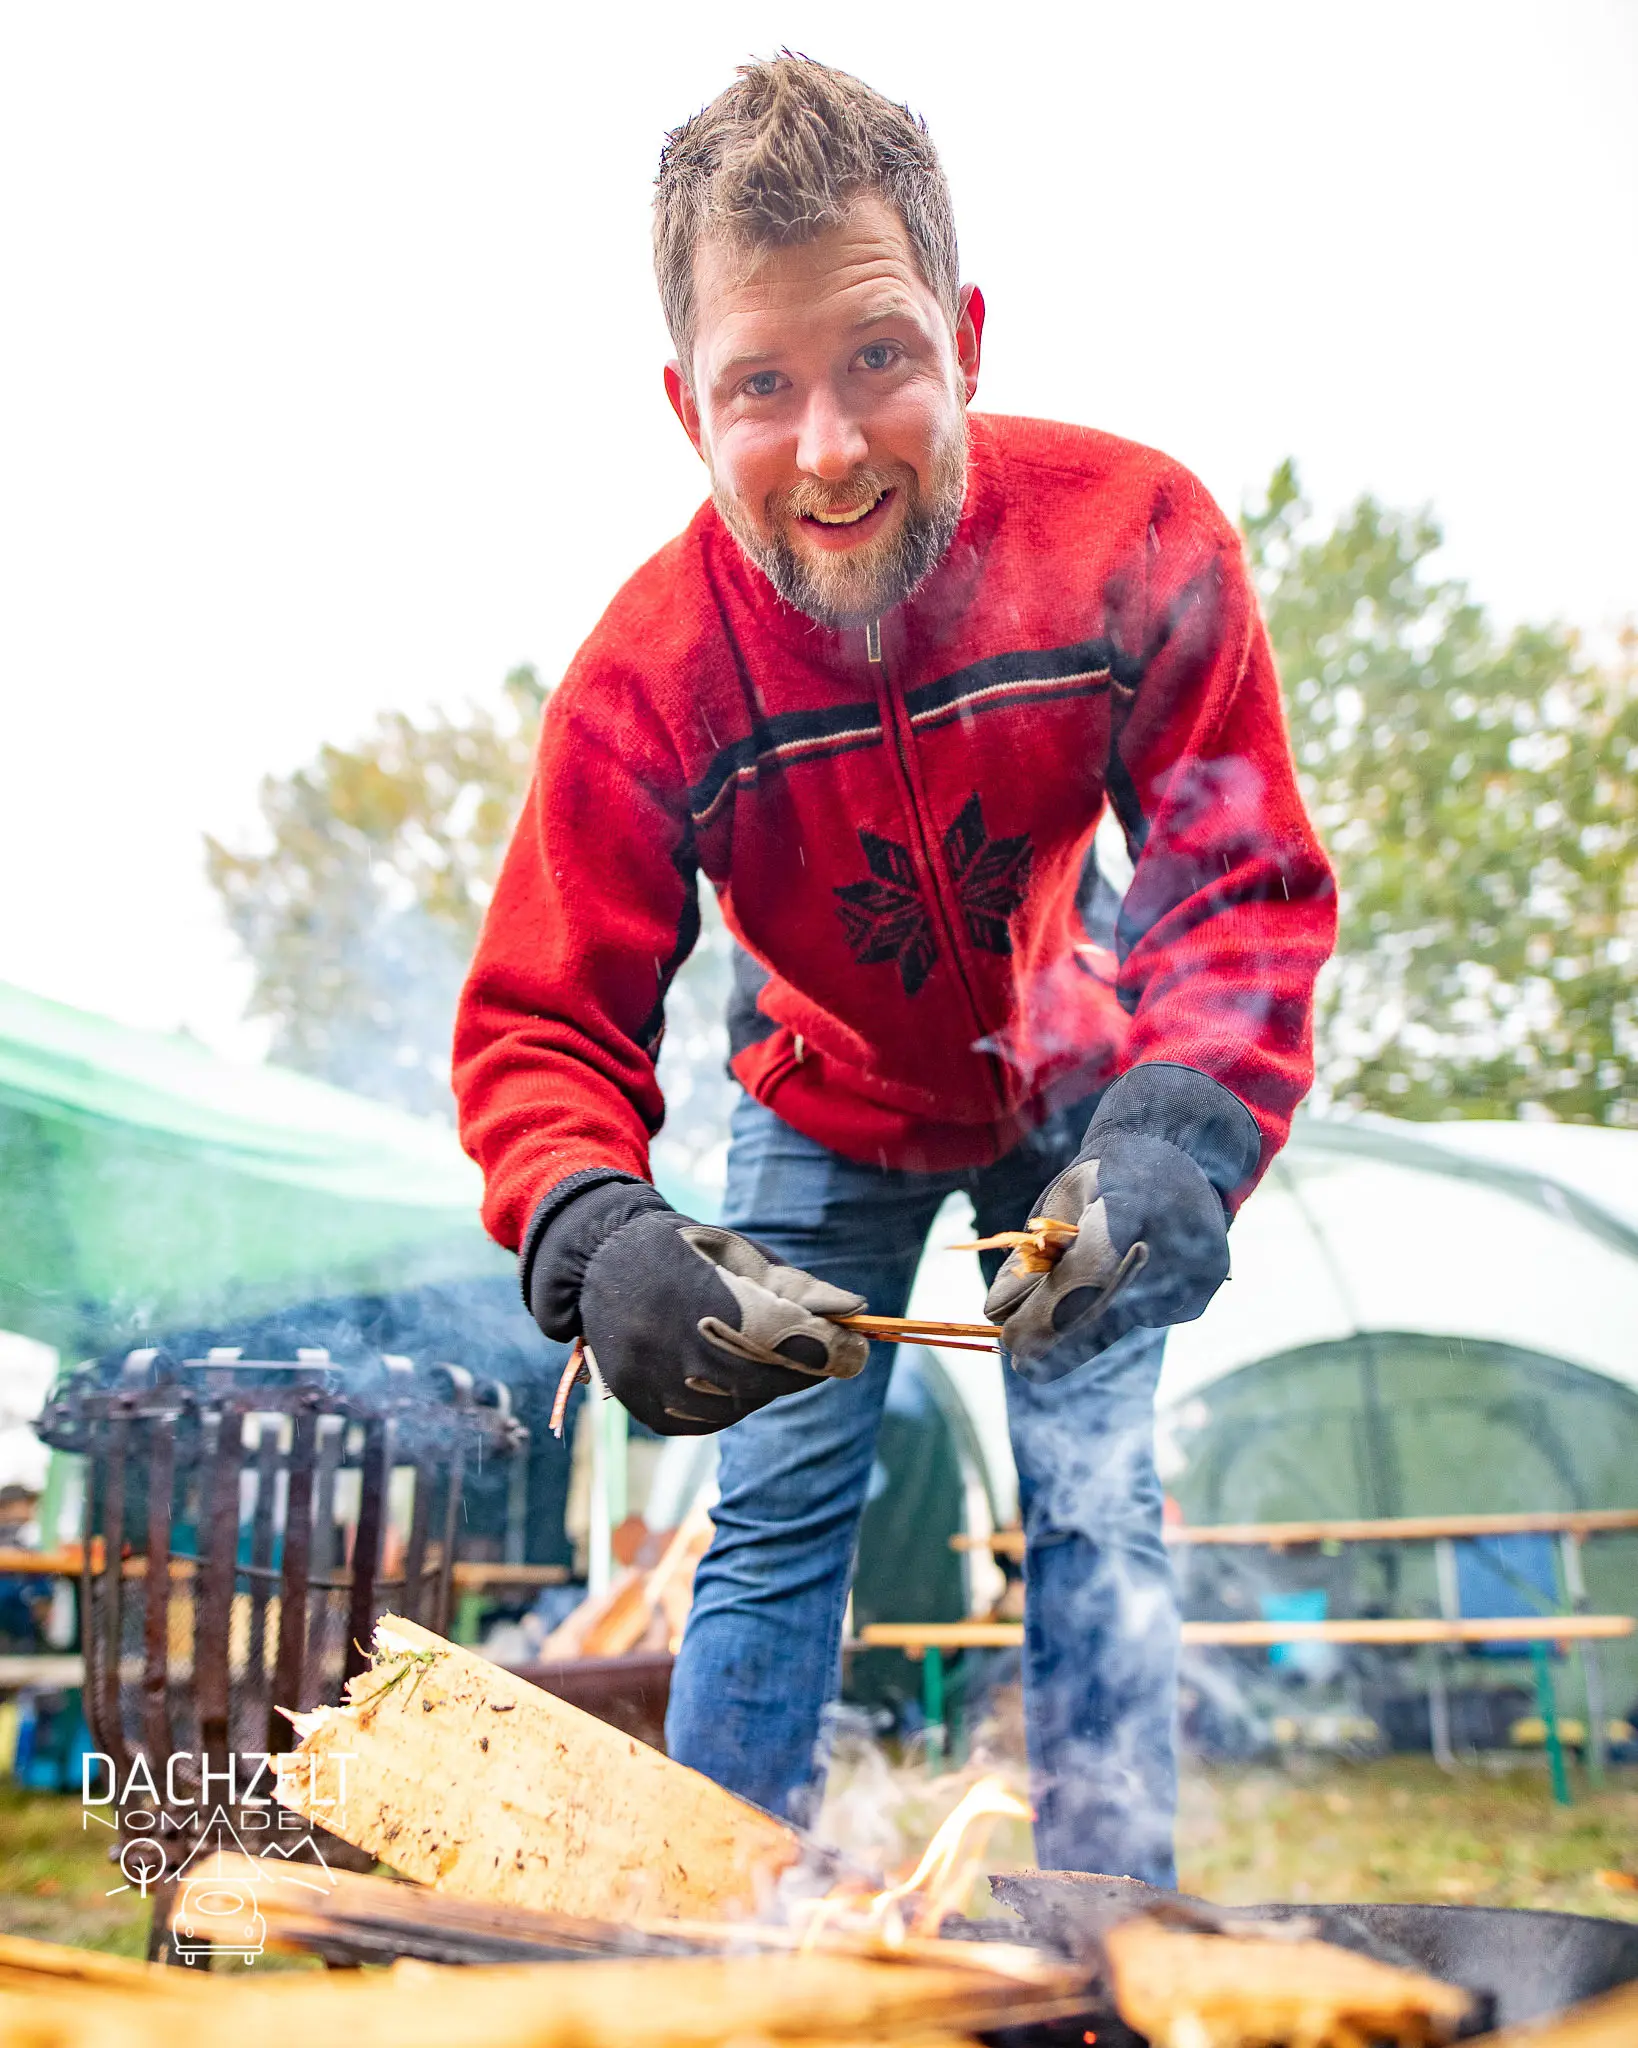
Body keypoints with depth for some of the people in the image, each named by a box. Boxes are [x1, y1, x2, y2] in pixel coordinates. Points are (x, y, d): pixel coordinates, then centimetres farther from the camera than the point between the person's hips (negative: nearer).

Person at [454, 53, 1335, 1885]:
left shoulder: (1138, 538, -29)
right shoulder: (646, 674, -29)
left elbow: (1248, 891, -24)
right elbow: (541, 1024, -25)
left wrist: (1173, 1142, -43)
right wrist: (596, 1236, -47)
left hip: (1077, 1089, 1)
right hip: (824, 1109, 0)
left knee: (1094, 1510, 0)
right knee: (778, 1517, 2)